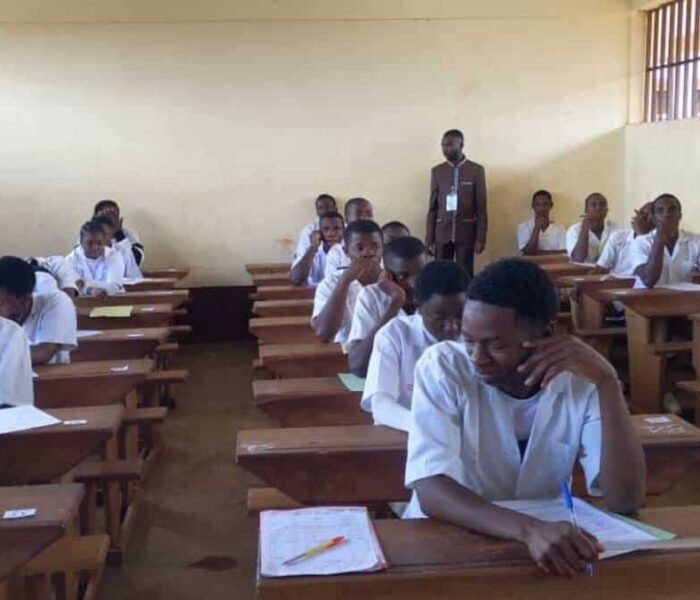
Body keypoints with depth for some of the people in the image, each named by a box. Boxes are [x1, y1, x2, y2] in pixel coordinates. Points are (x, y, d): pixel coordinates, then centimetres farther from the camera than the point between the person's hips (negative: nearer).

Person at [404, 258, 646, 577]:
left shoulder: (581, 381, -8)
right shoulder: (443, 366, -14)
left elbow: (625, 501, -17)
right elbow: (430, 490, -24)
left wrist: (608, 382, -24)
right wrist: (527, 528, -39)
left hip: (549, 538, 2)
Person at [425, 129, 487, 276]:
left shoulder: (476, 170, 2)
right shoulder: (437, 171, 8)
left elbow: (481, 208, 0)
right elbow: (432, 207, 8)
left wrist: (480, 238, -6)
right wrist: (429, 238, 3)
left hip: (466, 232, -2)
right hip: (442, 233, 2)